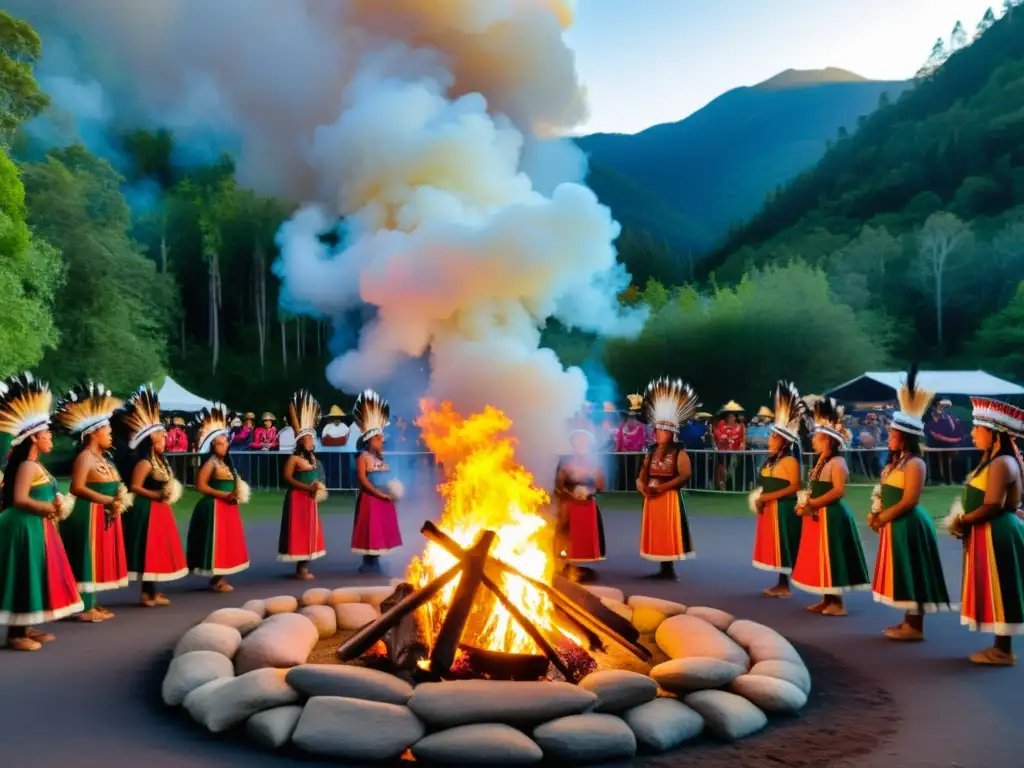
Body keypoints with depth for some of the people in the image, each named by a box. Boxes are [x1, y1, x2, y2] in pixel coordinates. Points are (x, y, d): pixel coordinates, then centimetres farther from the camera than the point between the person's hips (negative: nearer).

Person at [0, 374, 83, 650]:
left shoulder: (36, 466, 15)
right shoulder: (28, 466, -15)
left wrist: (55, 505, 2)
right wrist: (50, 508, -17)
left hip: (37, 527, 10)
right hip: (26, 528, -10)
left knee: (33, 578, 15)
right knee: (24, 578, -4)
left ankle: (26, 628, 23)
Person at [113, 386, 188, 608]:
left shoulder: (159, 462, 14)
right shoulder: (145, 463, -15)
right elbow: (134, 487, -21)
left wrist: (166, 494, 7)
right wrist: (156, 496, -23)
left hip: (158, 510, 10)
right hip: (147, 511, -10)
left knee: (158, 550, 12)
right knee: (150, 550, -5)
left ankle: (151, 590, 20)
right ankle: (148, 594, 1)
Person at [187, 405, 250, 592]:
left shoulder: (226, 463, 15)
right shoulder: (210, 463, -10)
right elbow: (201, 485, -18)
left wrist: (235, 495, 4)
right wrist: (223, 495, -19)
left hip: (229, 507, 9)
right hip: (214, 507, -9)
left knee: (227, 541, 11)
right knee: (217, 542, -5)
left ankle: (219, 578, 18)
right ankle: (216, 579, 2)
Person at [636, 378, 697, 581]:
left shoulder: (679, 452, -8)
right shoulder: (651, 451, 11)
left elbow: (684, 476, -17)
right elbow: (643, 474, 11)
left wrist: (661, 488, -20)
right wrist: (643, 486, -12)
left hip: (670, 498, -7)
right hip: (652, 499, 7)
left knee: (669, 533, -4)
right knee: (656, 533, 9)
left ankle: (670, 570, 4)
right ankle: (663, 569, 17)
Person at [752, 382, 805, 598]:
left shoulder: (789, 460, -14)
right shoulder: (771, 460, 13)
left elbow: (794, 486, -20)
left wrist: (769, 497, -20)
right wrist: (761, 497, 2)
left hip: (784, 508, -9)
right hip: (770, 508, 9)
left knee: (782, 545, -3)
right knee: (774, 546, 12)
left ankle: (784, 585, 5)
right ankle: (780, 583, 20)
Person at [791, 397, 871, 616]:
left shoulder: (837, 463, -14)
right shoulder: (821, 463, 15)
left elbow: (839, 491, -24)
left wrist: (812, 503, -22)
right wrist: (805, 503, 0)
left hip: (831, 516, -10)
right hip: (817, 515, 10)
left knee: (831, 558, -4)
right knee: (820, 559, 14)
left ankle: (837, 602, 5)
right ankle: (827, 600, 23)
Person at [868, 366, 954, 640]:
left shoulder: (915, 464, -16)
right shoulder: (896, 462, 14)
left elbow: (908, 502, -20)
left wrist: (882, 519, -13)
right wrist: (876, 514, 3)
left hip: (909, 525, -10)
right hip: (895, 525, 10)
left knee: (911, 575, -4)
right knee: (903, 575, 14)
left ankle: (915, 627, 3)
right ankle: (908, 622, 23)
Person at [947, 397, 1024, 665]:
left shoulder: (1002, 463, -19)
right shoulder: (991, 461, 13)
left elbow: (992, 506, -23)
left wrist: (963, 522, -11)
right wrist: (964, 522, 1)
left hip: (998, 535, -10)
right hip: (987, 534, 10)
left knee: (999, 592, -2)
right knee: (994, 592, 14)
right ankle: (1000, 646, 23)